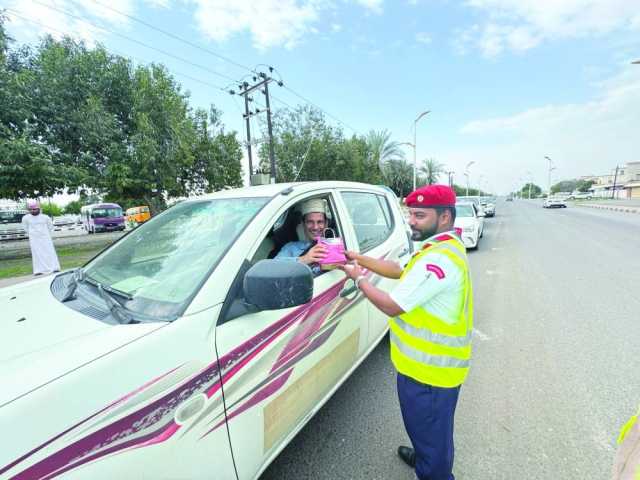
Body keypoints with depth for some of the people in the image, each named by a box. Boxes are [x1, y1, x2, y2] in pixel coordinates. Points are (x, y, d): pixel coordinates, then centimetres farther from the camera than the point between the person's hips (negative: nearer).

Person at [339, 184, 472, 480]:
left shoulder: (439, 258, -29)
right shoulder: (445, 246, 6)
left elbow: (393, 306, -26)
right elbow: (401, 272, 9)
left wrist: (359, 279, -12)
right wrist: (361, 259, 0)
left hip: (429, 370, -10)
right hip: (435, 365, 10)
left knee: (429, 435, 14)